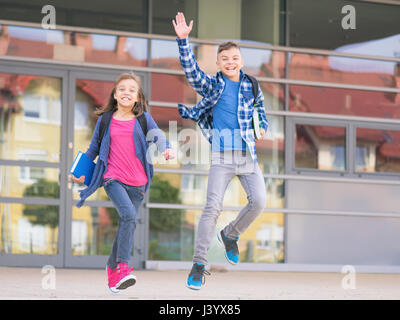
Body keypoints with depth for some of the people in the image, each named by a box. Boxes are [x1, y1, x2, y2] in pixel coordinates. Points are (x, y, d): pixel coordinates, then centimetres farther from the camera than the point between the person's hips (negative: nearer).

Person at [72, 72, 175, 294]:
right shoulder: (105, 120, 8)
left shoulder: (143, 119, 8)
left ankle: (112, 267, 27)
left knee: (126, 223, 6)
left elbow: (159, 138, 4)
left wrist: (168, 150, -18)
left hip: (137, 183, 2)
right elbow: (94, 148, 19)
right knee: (128, 215, -24)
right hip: (113, 178, -2)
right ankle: (123, 267, -27)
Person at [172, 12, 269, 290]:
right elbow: (191, 69, -9)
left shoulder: (252, 86, 12)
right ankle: (199, 264, -5)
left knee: (259, 200, -12)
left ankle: (230, 235, 17)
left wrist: (263, 126, 11)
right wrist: (183, 40, -19)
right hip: (222, 155, -3)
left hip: (249, 155, 3)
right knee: (213, 207, -11)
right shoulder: (212, 85, 5)